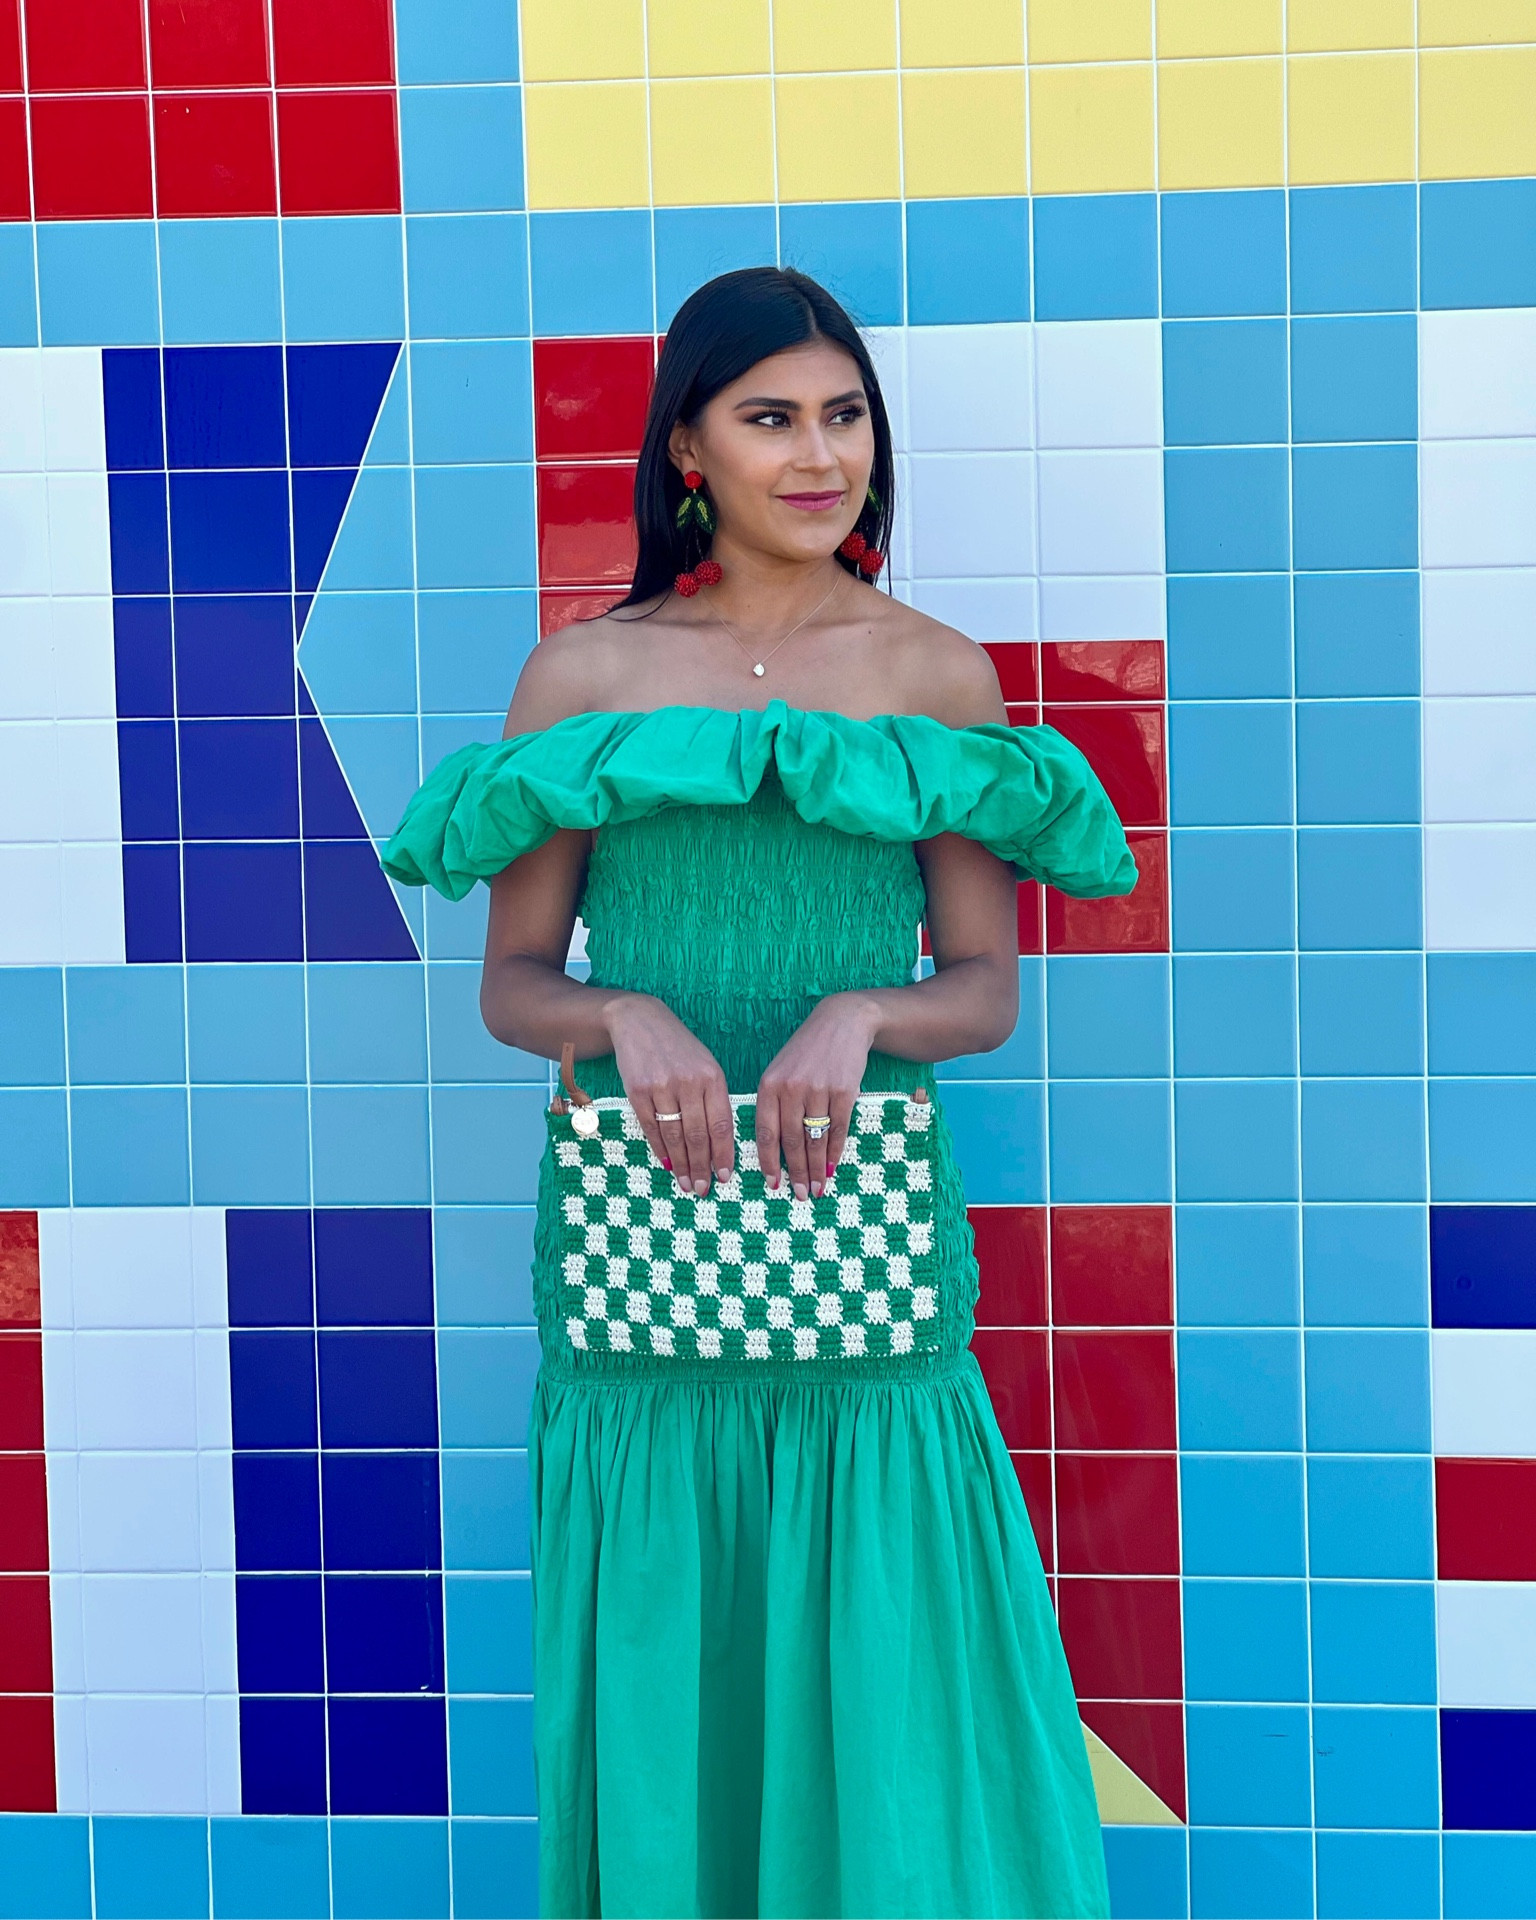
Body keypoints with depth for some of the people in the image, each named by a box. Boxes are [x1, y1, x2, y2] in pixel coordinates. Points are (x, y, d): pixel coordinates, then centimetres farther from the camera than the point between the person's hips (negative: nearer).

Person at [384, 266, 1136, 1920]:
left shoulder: (939, 675, 5)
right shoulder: (582, 675, 4)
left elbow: (986, 988, 4)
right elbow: (511, 984, 4)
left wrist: (860, 1013, -16)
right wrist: (626, 1016, -16)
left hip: (860, 1214, 0)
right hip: (636, 1225, 0)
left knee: (881, 1676, 2)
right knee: (659, 1677, 6)